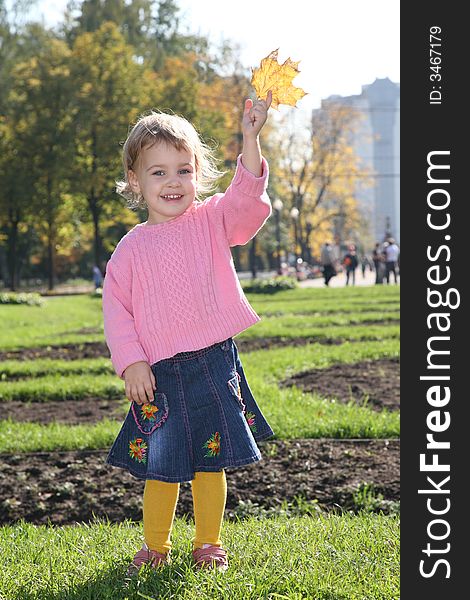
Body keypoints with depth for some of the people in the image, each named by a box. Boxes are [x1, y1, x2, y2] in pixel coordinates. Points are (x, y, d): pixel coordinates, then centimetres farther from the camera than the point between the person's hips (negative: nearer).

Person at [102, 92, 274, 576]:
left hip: (213, 364, 0)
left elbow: (246, 199, -16)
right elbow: (116, 310, 4)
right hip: (158, 372, 0)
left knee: (209, 462, 7)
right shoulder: (131, 249, 3)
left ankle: (208, 543, 24)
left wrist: (249, 138, -28)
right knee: (159, 466, 6)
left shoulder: (212, 221, 2)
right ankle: (155, 546, 26)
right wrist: (130, 362, -8)